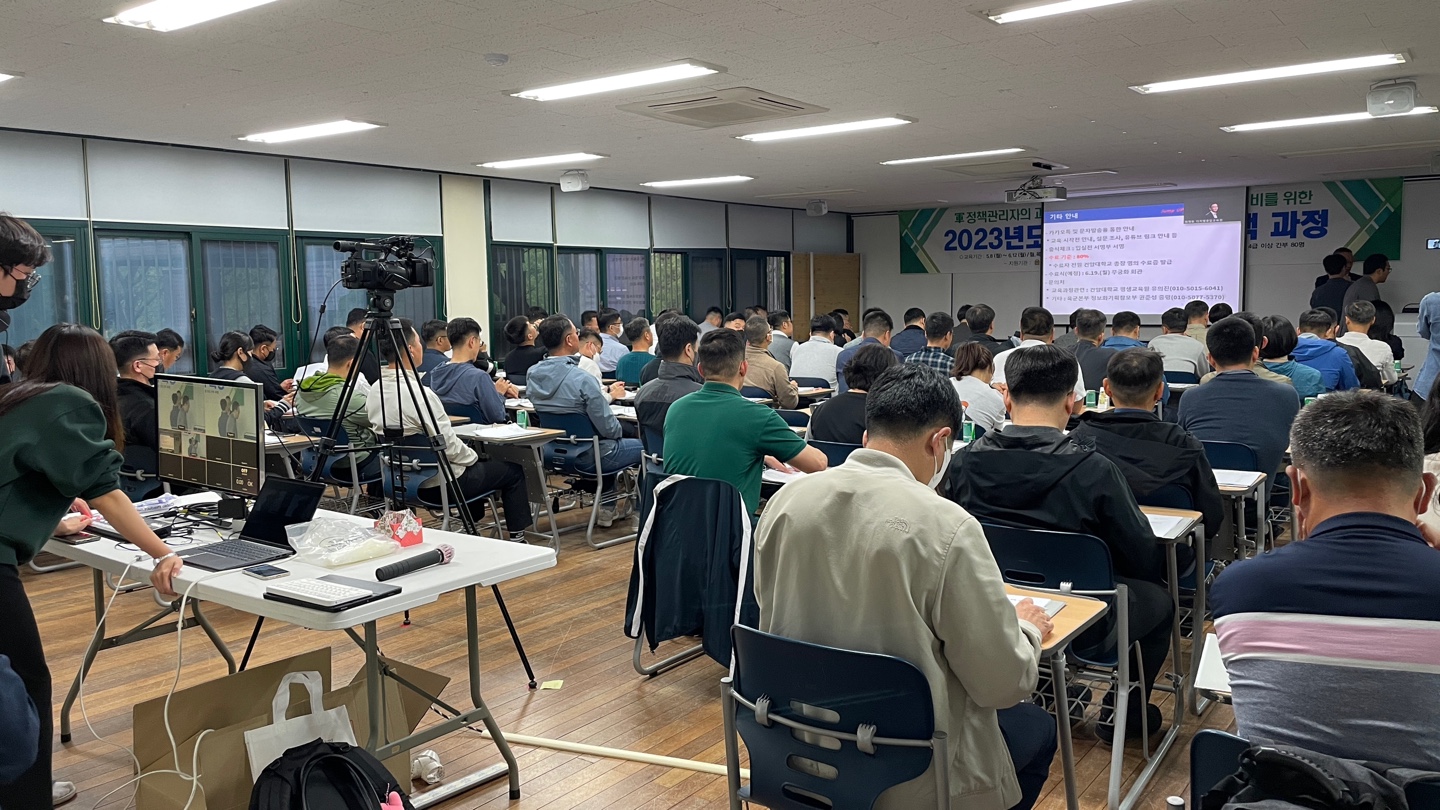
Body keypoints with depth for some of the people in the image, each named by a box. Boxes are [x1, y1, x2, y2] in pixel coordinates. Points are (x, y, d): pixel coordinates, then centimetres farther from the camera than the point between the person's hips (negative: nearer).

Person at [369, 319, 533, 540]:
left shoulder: (375, 390, -1)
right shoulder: (418, 394, -28)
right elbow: (448, 447, -23)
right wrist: (474, 457, -3)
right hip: (439, 484, -9)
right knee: (513, 471, 8)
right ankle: (517, 539, 12)